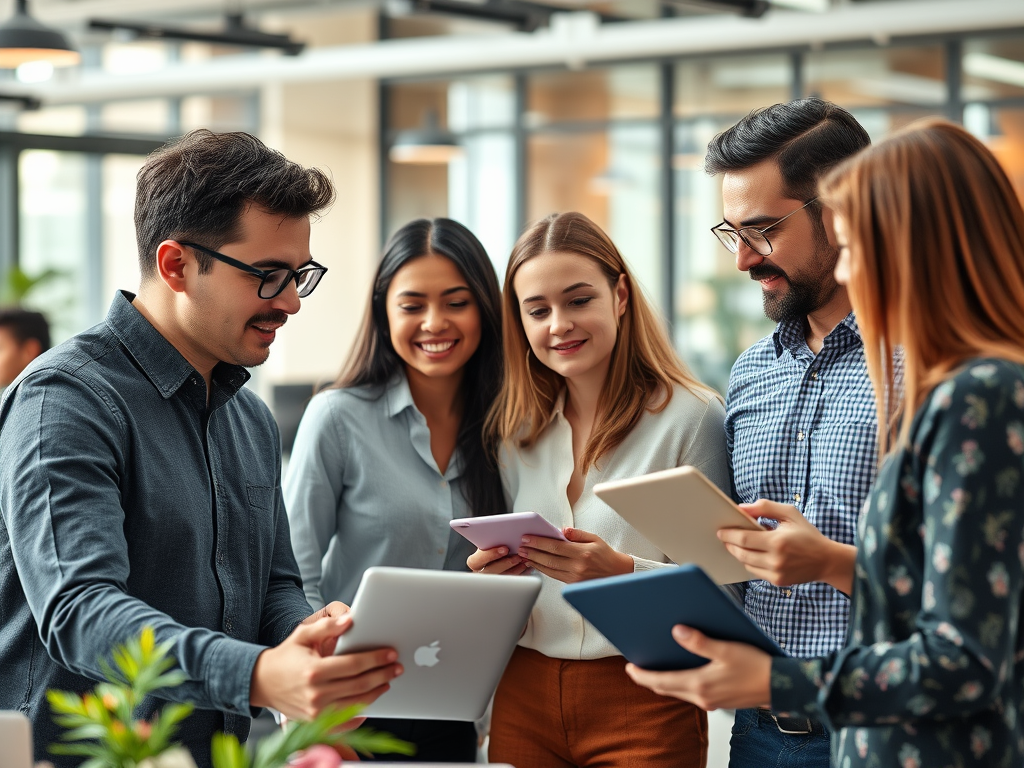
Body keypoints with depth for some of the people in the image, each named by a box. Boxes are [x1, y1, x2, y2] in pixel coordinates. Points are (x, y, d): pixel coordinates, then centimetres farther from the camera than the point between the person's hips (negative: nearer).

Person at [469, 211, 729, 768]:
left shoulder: (691, 417, -8)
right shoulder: (516, 430, 8)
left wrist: (624, 572, -25)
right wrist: (493, 577, -7)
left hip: (645, 698, -4)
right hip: (525, 698, 4)